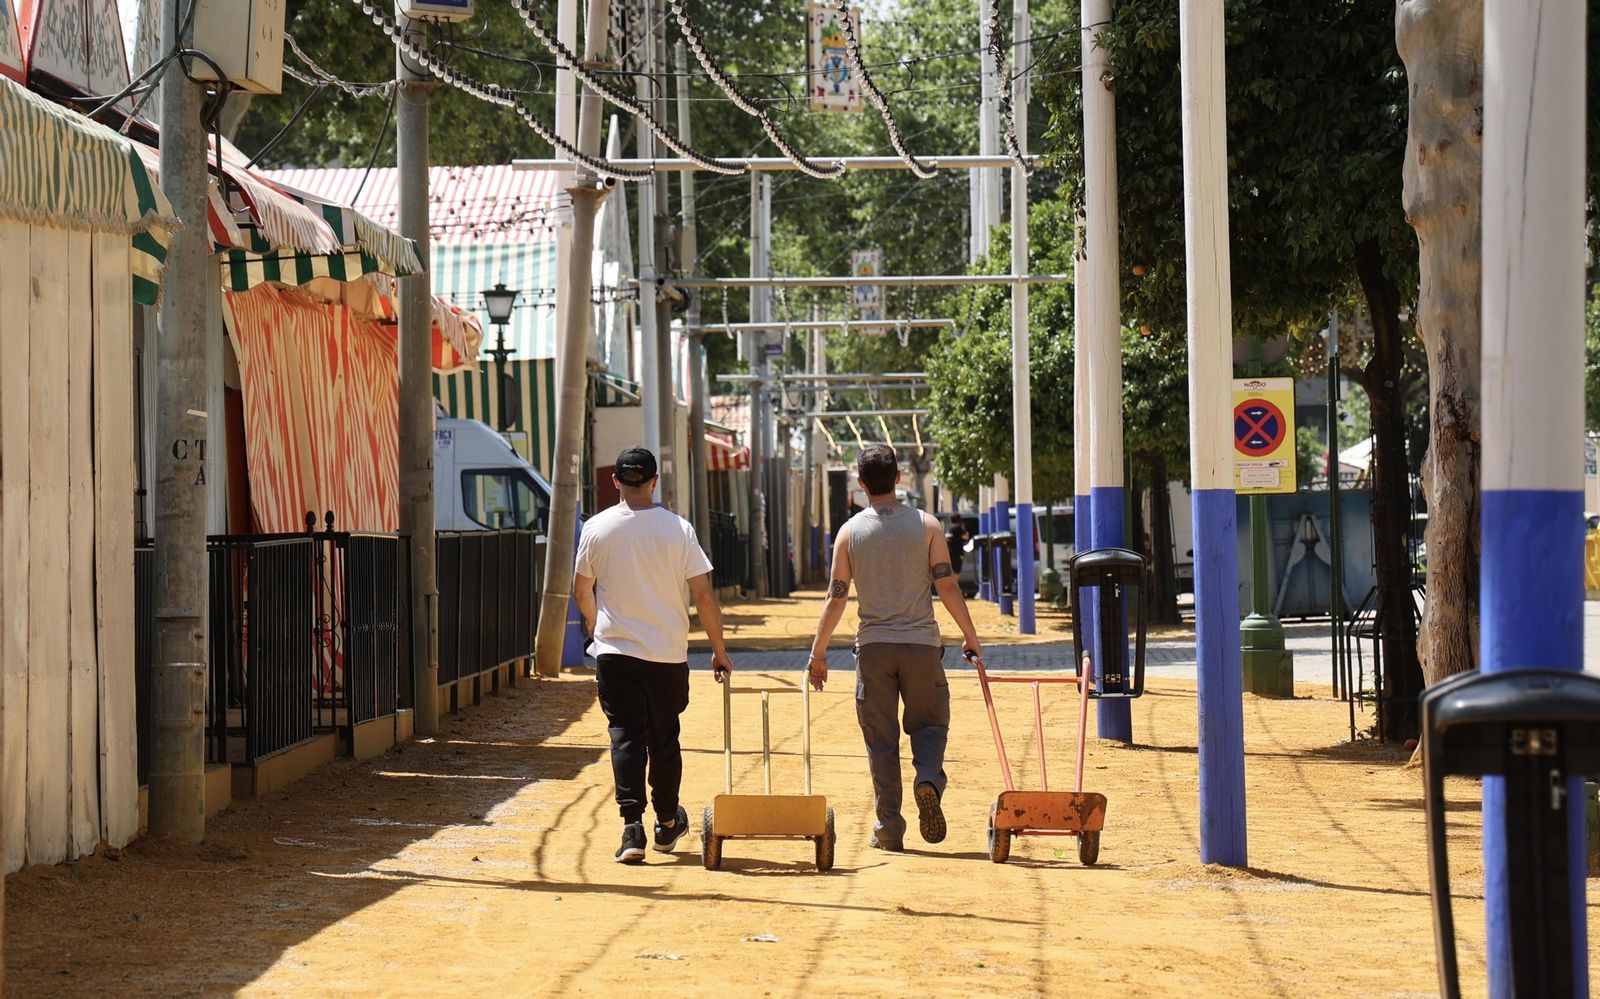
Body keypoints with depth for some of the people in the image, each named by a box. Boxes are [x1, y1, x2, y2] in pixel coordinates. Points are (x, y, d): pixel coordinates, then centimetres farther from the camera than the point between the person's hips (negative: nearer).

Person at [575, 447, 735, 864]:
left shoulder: (596, 528, -3)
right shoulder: (678, 528, -6)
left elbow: (582, 592, 8)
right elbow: (704, 596, -5)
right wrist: (719, 650, 4)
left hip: (615, 651, 0)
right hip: (668, 652, 0)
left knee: (626, 736, -1)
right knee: (664, 738, 15)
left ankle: (633, 827, -13)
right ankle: (667, 822, 27)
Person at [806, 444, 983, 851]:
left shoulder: (850, 532, 0)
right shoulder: (925, 525, -1)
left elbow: (836, 597, -1)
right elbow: (947, 586, -4)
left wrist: (818, 651, 7)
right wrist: (970, 635, 6)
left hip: (873, 646, 1)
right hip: (921, 643, 0)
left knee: (880, 739, 7)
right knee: (928, 722, 14)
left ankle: (888, 828, 6)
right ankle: (929, 779, -16)